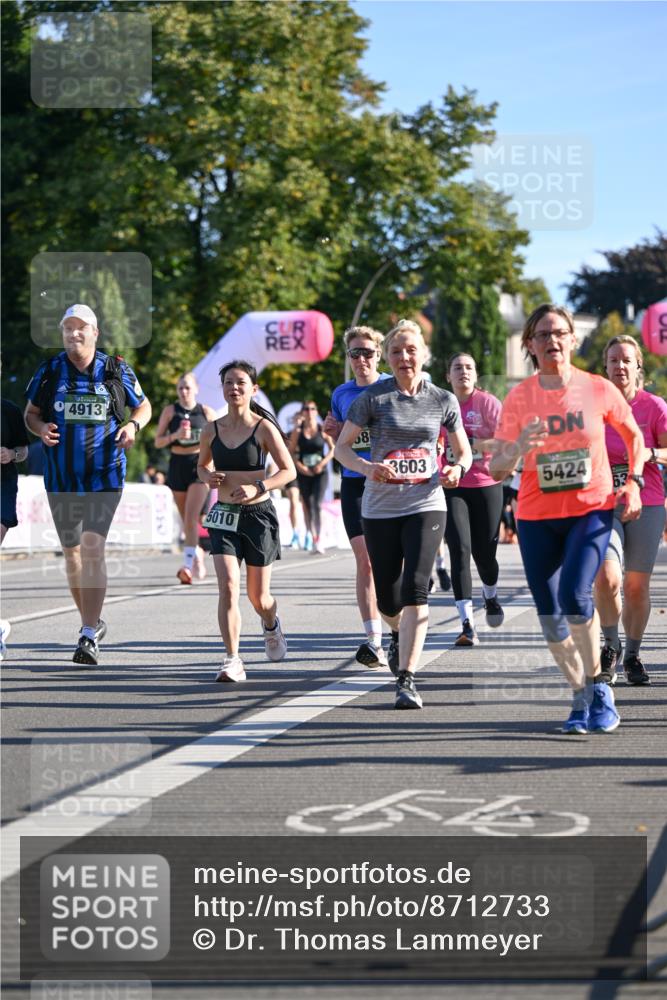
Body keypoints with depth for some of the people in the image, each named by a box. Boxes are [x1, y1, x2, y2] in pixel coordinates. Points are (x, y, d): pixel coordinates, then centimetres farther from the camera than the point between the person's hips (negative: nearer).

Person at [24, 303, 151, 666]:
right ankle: (92, 622, 32)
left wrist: (133, 425, -9)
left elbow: (143, 405, 13)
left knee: (93, 548, -17)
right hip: (61, 476, 3)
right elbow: (31, 412, 12)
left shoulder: (117, 371, 0)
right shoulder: (49, 371, 3)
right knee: (71, 552, 12)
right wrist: (40, 427, -12)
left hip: (105, 476, -3)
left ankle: (89, 636, -18)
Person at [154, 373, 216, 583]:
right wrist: (175, 436, -15)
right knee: (186, 519, 11)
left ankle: (188, 564, -20)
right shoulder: (170, 411, 4)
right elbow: (158, 441, 1)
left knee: (191, 517, -16)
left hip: (199, 465, -2)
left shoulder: (206, 412, 3)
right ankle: (197, 553, 33)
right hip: (178, 465, 2)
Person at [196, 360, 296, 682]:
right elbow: (202, 465, 20)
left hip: (258, 514, -2)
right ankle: (232, 661, -16)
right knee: (228, 586, -16)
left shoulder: (263, 428, -7)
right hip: (224, 515, 2)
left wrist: (257, 488, -20)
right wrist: (208, 477, -3)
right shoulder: (212, 430, 3)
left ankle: (271, 625, 45)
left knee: (258, 596, 9)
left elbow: (289, 470, -6)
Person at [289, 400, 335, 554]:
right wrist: (300, 466, -11)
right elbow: (291, 452, 3)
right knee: (307, 506, 5)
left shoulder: (322, 430, 1)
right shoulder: (298, 431, 3)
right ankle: (312, 537, 13)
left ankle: (318, 539, -15)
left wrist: (322, 463, -8)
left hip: (320, 472, -2)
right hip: (304, 473, 2)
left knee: (317, 504, -14)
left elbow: (332, 449, 5)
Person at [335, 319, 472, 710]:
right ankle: (399, 635, 45)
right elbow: (342, 447, 1)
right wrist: (367, 467, -19)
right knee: (388, 599, 8)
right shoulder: (373, 397, -1)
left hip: (426, 504, -1)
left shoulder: (443, 400, 4)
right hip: (380, 507, 1)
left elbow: (464, 451, 14)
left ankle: (407, 679, -17)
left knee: (415, 588, -18)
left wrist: (457, 468, -9)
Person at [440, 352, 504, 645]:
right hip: (452, 487, 1)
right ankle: (467, 624, -15)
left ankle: (491, 595, 42)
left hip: (486, 486, -1)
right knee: (460, 549, -14)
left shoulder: (487, 402, -4)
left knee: (485, 553, 5)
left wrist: (473, 443, -23)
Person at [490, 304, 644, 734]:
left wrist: (634, 483, 0)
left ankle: (597, 686, -1)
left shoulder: (599, 390, -3)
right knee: (550, 614, 2)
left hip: (592, 509, -2)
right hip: (537, 517, 2)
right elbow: (496, 470, -4)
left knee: (575, 596, -21)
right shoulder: (519, 399, -3)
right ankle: (582, 697, 20)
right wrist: (519, 448, -24)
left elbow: (634, 436, 14)